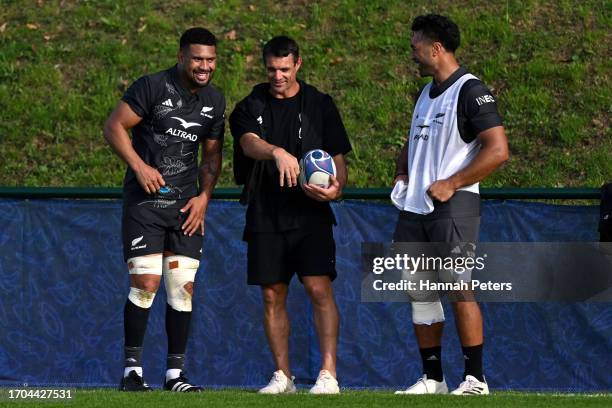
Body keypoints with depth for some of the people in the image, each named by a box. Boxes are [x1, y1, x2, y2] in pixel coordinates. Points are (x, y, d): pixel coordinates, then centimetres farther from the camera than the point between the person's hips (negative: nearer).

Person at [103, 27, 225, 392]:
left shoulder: (215, 100, 9)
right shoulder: (153, 87, -10)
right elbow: (114, 126, -9)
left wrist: (204, 197, 4)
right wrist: (139, 166, -19)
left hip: (187, 204, 5)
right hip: (145, 199, -5)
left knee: (183, 287, 1)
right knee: (146, 282, -12)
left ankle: (176, 372, 7)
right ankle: (132, 369, -2)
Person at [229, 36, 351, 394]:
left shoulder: (320, 105, 7)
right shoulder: (251, 107, 7)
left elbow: (338, 158, 8)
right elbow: (249, 143, -14)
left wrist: (336, 188, -14)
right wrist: (277, 152, -36)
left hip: (310, 214, -2)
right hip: (265, 217, 2)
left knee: (319, 288, -14)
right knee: (273, 296, 4)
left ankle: (329, 374, -15)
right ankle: (283, 376, 13)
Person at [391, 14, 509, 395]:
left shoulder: (470, 91, -10)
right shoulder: (426, 94, 18)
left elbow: (498, 150, -17)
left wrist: (451, 184, -17)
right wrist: (402, 175, 12)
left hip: (452, 206, -9)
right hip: (416, 207, 9)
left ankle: (475, 379, -3)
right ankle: (432, 378, 13)